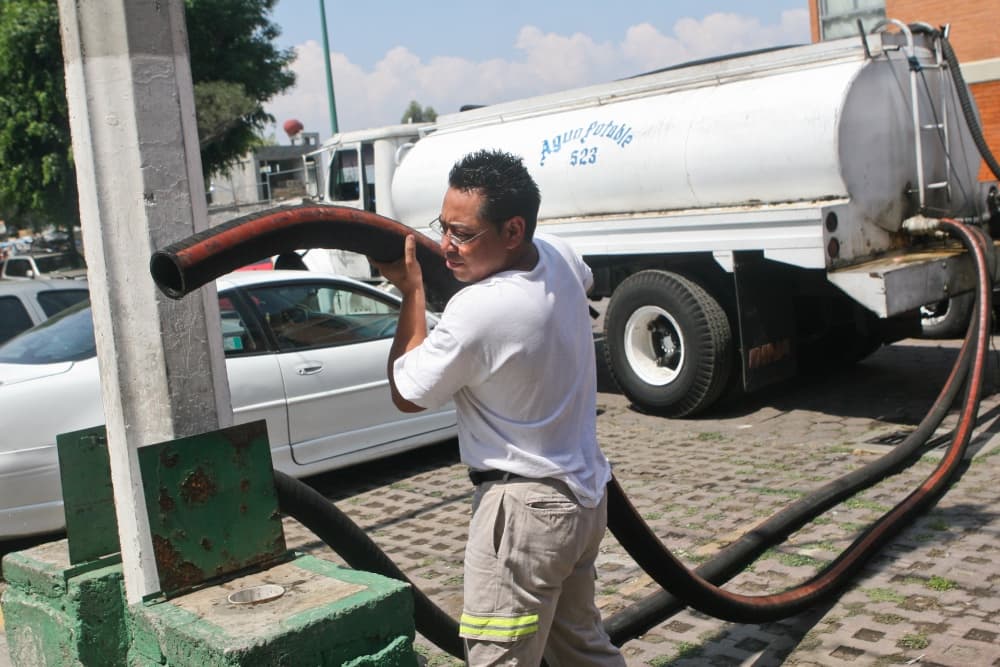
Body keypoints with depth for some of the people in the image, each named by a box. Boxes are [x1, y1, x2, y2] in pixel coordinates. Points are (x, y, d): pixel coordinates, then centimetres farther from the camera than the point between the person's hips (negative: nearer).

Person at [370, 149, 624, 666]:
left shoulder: (477, 311, -26)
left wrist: (412, 291, -2)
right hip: (585, 494, 9)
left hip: (524, 508, -9)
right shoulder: (559, 258, -2)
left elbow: (406, 394, -9)